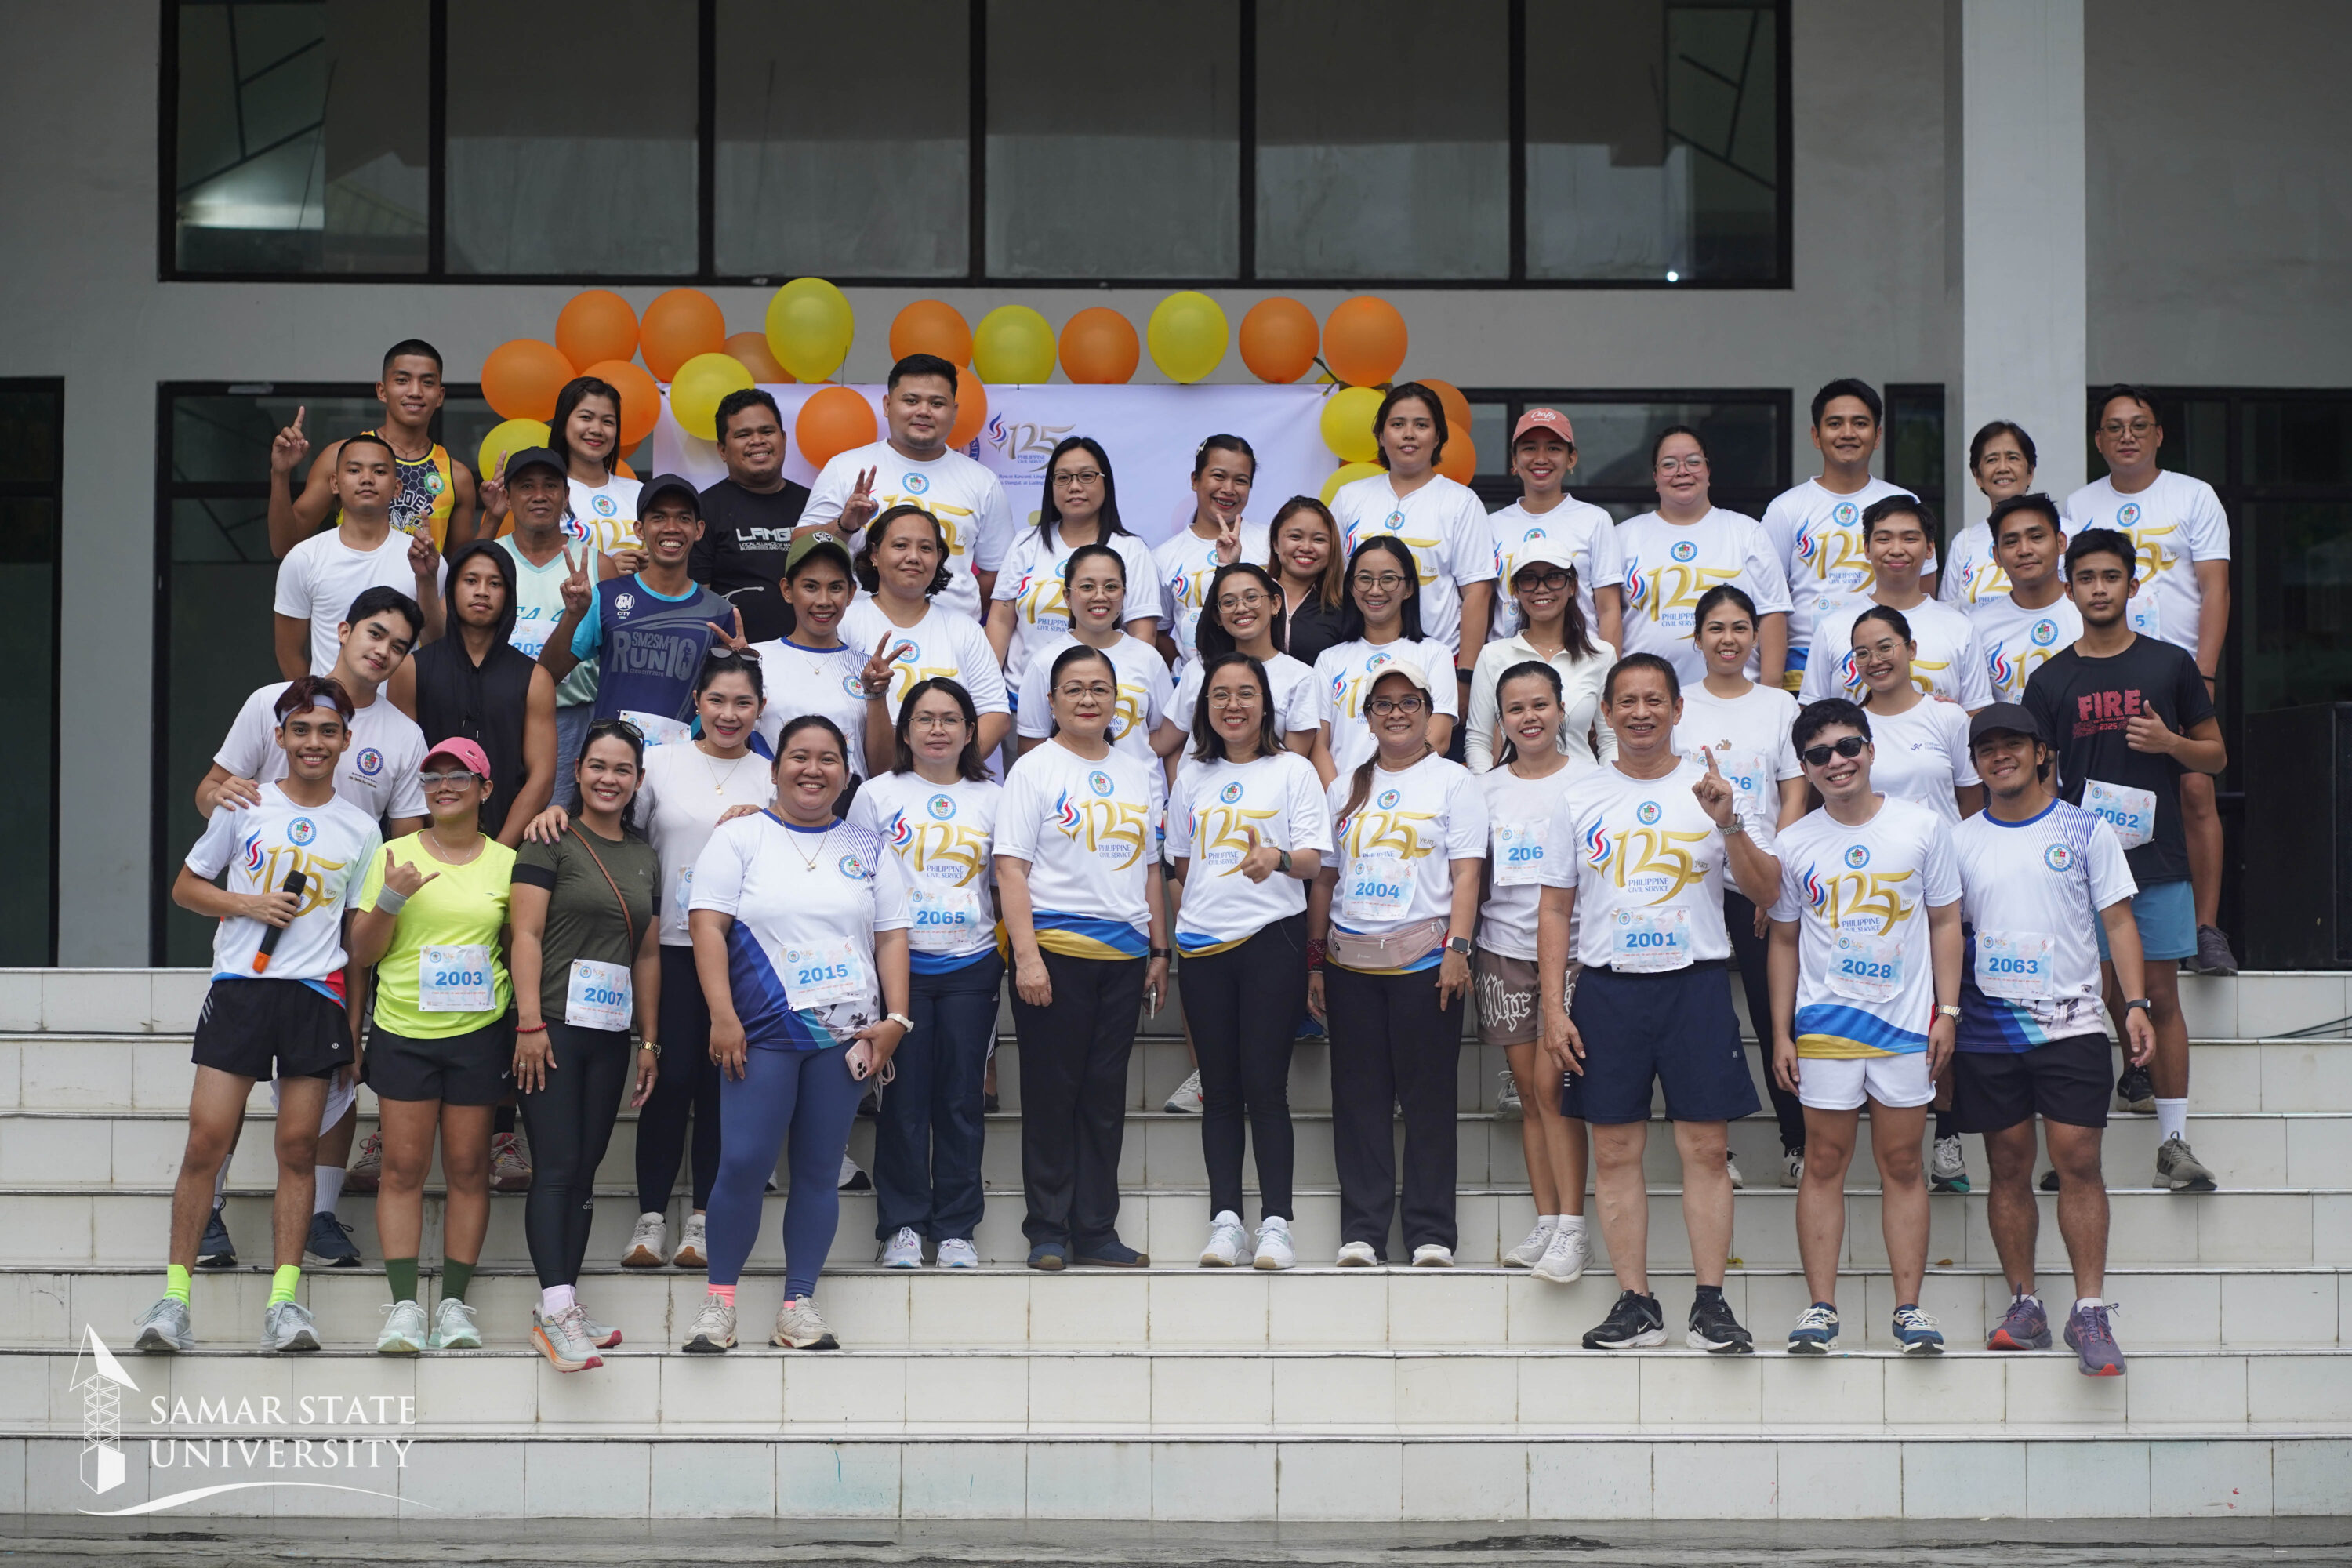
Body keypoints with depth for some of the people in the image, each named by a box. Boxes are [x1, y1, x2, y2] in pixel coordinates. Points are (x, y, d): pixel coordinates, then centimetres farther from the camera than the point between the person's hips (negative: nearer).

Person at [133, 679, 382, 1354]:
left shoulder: (360, 830, 10)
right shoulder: (244, 808, 7)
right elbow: (186, 887, 12)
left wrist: (353, 1028, 8)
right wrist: (251, 904, -6)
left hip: (317, 995, 1)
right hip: (239, 987, -1)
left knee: (299, 1148, 0)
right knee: (207, 1140, -7)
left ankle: (285, 1299, 3)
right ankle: (174, 1293, -1)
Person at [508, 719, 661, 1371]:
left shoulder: (644, 858, 16)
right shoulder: (552, 842, -2)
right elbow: (526, 935, -8)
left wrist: (650, 1040, 14)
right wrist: (530, 1023, -16)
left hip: (611, 1035, 6)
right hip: (554, 1027, -6)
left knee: (584, 1171, 7)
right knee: (557, 1166, -10)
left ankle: (563, 1306, 11)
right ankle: (555, 1309, -13)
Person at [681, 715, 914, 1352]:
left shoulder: (869, 850, 14)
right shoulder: (740, 838, 5)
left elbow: (891, 938, 12)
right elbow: (707, 925, -3)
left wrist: (895, 1019, 0)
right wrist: (722, 1017, -12)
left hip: (845, 1033, 3)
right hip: (761, 1034, -3)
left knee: (819, 1171, 4)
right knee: (744, 1163, -10)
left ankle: (799, 1302, 10)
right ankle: (720, 1298, 3)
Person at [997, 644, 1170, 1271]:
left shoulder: (1136, 774, 15)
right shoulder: (1035, 769, -1)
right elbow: (1011, 867, -7)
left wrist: (1159, 950, 13)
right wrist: (1026, 954, -16)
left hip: (1124, 954, 5)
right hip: (1056, 949, -5)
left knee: (1106, 1096, 6)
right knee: (1052, 1094, 0)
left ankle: (1096, 1231, 12)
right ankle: (1048, 1231, 6)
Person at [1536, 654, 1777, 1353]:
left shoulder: (1714, 789, 5)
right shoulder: (1580, 800, 9)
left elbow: (1765, 890, 0)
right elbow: (1555, 910, 10)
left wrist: (1728, 824, -17)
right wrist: (1554, 1009, 1)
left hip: (1694, 981, -1)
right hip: (1606, 987, 2)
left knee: (1705, 1147, -3)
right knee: (1616, 1150, 2)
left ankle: (1712, 1304, 1)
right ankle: (1635, 1304, 8)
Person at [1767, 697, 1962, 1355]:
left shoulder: (1923, 827, 2)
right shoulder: (1795, 844, 4)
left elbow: (1945, 923, 6)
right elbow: (1784, 941, 10)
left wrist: (1947, 1011, -1)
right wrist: (1781, 1033, 5)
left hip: (1906, 1021, 0)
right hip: (1824, 1023, 1)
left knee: (1901, 1164, 3)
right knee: (1825, 1162, 2)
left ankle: (1909, 1305, 7)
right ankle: (1820, 1305, 6)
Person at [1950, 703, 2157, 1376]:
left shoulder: (2086, 831, 5)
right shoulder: (1960, 842, 10)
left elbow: (2117, 921, 5)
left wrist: (2135, 1004, -5)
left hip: (2070, 1024, -2)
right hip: (1988, 1030, 2)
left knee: (2079, 1162, -8)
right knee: (2008, 1169, 4)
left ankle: (2089, 1312, -6)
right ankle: (2024, 1305, 11)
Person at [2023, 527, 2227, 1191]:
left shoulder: (2171, 664, 6)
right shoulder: (2050, 681, 6)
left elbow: (2216, 755, 10)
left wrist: (2170, 743, -10)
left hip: (2158, 861, 0)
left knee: (2160, 997, 1)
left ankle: (2174, 1142, 6)